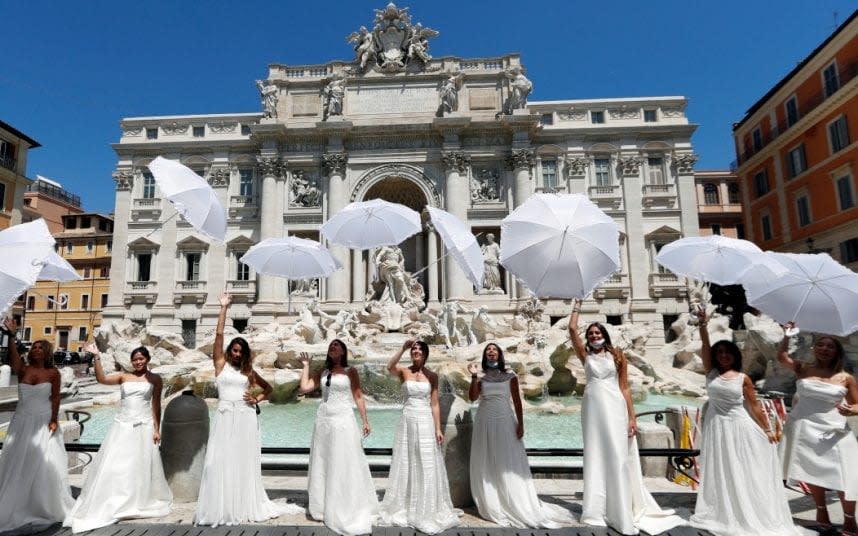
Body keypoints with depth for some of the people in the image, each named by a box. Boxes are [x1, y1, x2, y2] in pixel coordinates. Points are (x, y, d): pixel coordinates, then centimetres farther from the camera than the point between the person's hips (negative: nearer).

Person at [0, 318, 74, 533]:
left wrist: (53, 420, -13)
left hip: (43, 422, -2)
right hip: (22, 421, 2)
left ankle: (45, 506, 15)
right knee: (18, 463, 6)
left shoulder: (53, 373, -3)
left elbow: (55, 398, -5)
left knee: (45, 463, 1)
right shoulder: (22, 370, 0)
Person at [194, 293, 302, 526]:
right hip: (226, 417, -2)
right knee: (222, 462, -2)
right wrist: (224, 308, -6)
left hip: (246, 418, 2)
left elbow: (268, 387, 21)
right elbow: (219, 334, -3)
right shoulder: (220, 364, 5)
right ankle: (221, 508, 7)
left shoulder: (249, 371, 11)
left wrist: (257, 399, 1)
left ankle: (246, 506, 16)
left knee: (245, 462, 6)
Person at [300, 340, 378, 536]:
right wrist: (306, 365, 8)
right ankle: (324, 507, 25)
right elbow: (304, 388, 1)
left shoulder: (351, 372, 0)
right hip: (323, 420, 4)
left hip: (343, 420, -4)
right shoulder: (322, 372, 11)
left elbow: (358, 397, -1)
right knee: (323, 464, 11)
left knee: (344, 465, -1)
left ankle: (347, 510, 12)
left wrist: (365, 421, -6)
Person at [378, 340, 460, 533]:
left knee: (426, 467, 3)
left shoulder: (432, 376, 2)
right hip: (407, 421, 1)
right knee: (406, 465, 10)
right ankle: (405, 508, 27)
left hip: (425, 422, -1)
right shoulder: (404, 371, 1)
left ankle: (427, 510, 18)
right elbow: (389, 367, -22)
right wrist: (403, 348, -25)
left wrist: (438, 429, -5)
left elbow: (435, 404, 1)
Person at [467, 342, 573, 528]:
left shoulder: (510, 376, 3)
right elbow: (472, 397, -8)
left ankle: (516, 506, 11)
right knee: (487, 465, 4)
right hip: (485, 423, 1)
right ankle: (493, 507, 14)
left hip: (505, 422, -1)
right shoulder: (481, 377, 4)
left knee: (510, 464, 1)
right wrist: (473, 376, -15)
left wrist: (520, 424, -4)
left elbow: (517, 401, 2)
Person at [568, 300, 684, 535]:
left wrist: (631, 417, 0)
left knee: (617, 458, -2)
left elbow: (624, 387, 5)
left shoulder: (617, 356, 7)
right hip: (593, 407, 2)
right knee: (595, 458, 5)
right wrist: (577, 307, 16)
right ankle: (597, 511, 12)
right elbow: (572, 328, 5)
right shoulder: (586, 355, 10)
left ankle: (621, 512, 4)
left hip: (614, 408, -1)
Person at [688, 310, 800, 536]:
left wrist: (768, 429, 1)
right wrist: (702, 324, -21)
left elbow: (755, 406, 3)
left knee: (743, 472, 5)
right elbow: (705, 346, -10)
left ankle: (750, 515, 19)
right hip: (717, 427, 2)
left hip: (739, 427, -1)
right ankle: (722, 514, 22)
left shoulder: (743, 379, -1)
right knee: (720, 472, 10)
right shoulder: (711, 373, 1)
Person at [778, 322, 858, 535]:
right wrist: (787, 335, -18)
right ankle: (821, 511, 29)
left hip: (834, 431, 0)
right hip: (804, 428, 1)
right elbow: (782, 356, -15)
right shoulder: (803, 369, 0)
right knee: (813, 472, 11)